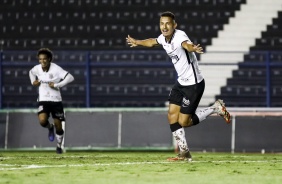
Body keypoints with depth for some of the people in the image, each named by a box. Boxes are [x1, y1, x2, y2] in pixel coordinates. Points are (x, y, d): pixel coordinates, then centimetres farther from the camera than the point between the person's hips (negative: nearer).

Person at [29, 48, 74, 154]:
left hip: (56, 100, -2)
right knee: (42, 121, -23)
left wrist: (57, 85, -24)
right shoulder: (37, 68, -1)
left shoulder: (55, 69, -16)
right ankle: (50, 128, 15)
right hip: (43, 100, 2)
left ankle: (59, 146, 31)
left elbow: (70, 78, -22)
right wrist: (33, 81, 6)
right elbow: (31, 72, 25)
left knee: (58, 125, 6)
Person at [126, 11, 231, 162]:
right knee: (172, 115, 3)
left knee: (183, 122, -5)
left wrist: (193, 48, -74)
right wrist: (137, 42, 45)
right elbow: (152, 42, 26)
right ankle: (184, 153, 13)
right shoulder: (163, 38, 1)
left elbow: (186, 44, -50)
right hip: (181, 82, 8)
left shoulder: (179, 36, -24)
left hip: (194, 84, -8)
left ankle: (215, 108, 14)